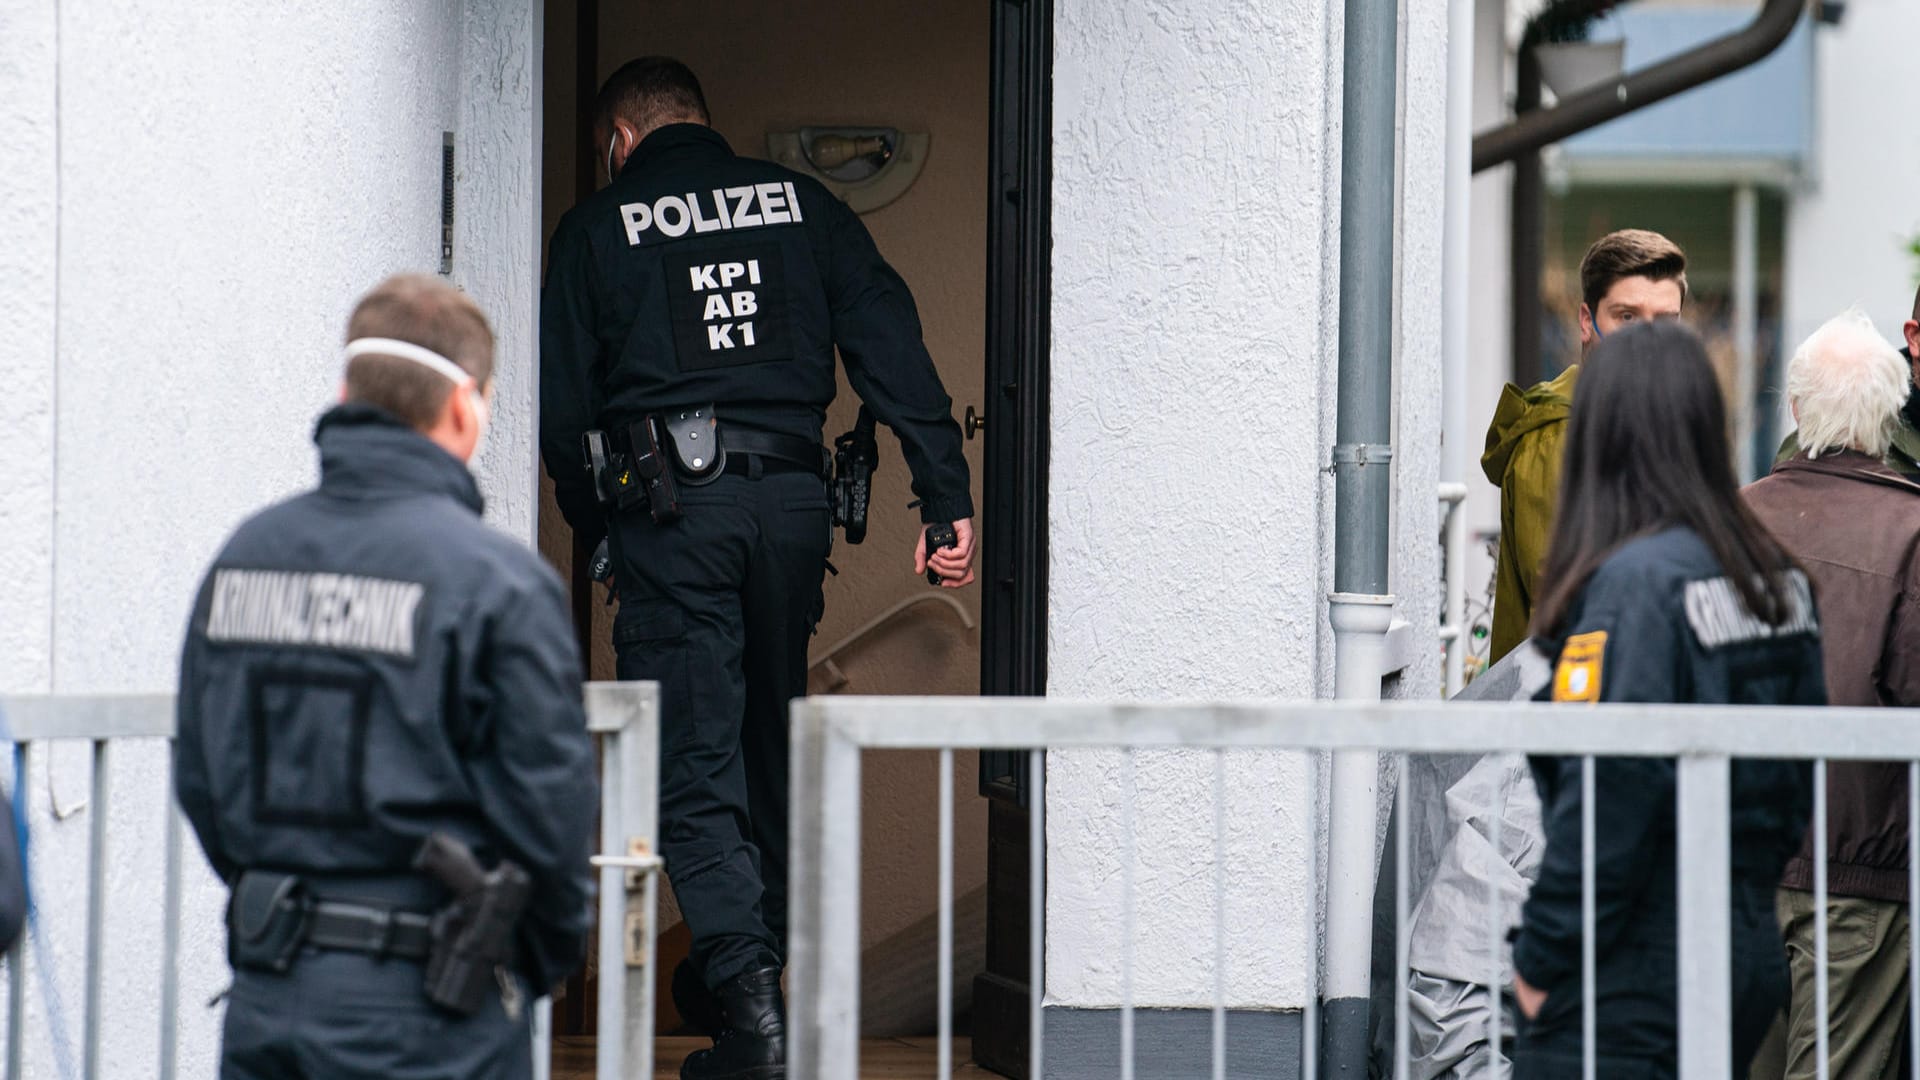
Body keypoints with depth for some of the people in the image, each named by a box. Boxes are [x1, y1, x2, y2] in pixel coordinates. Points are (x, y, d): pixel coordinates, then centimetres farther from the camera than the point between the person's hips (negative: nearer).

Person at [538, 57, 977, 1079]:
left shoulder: (595, 228, 6)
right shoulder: (801, 205, 13)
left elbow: (562, 406, 5)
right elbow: (894, 349, 4)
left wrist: (598, 525, 20)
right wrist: (947, 497, 0)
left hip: (668, 507, -3)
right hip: (791, 498, 3)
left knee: (692, 764, -4)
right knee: (768, 747, 18)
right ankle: (737, 975, 28)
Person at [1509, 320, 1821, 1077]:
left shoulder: (1631, 583, -17)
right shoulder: (1777, 580, 7)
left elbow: (1606, 801, -20)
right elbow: (1799, 784, 13)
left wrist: (1541, 959, -11)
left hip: (1633, 979, -8)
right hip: (1752, 954, 8)